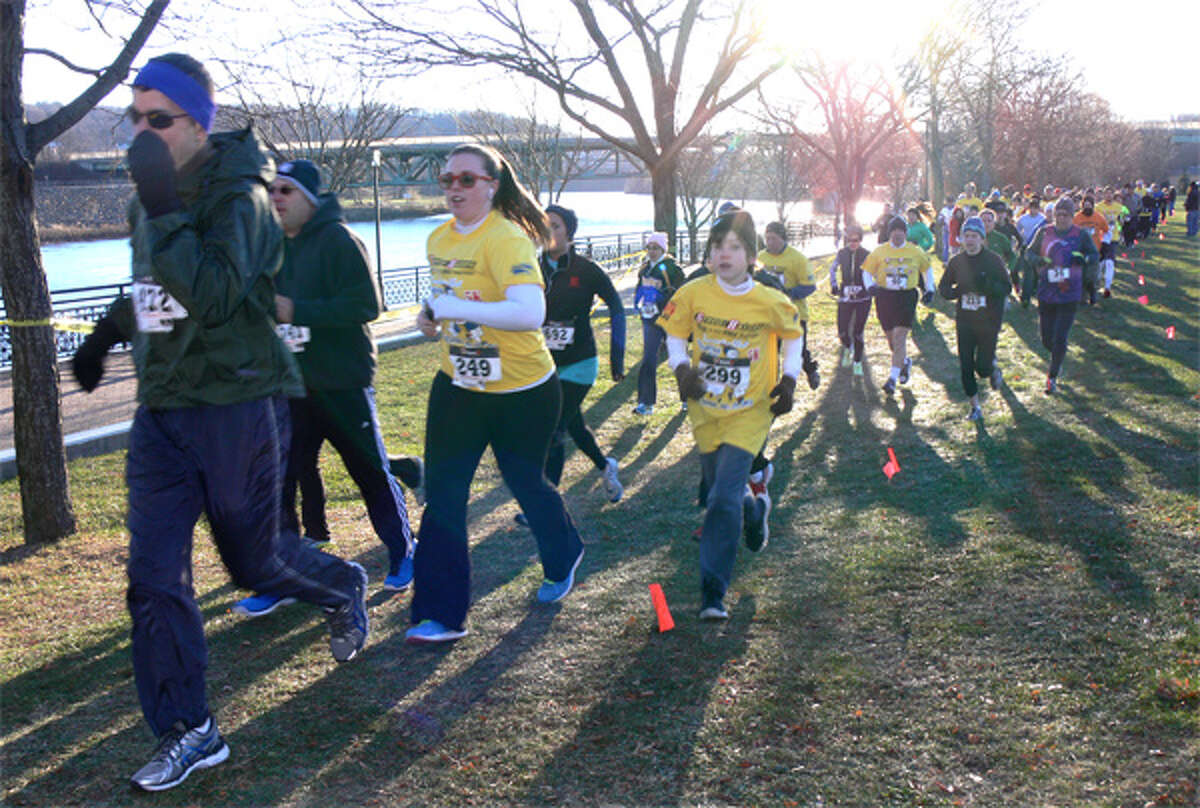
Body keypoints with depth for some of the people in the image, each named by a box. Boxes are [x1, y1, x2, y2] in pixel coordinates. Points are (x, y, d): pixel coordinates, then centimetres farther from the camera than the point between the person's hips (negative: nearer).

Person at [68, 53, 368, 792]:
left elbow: (212, 296, -27)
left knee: (254, 558, 7)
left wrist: (162, 209, -27)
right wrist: (108, 332, 30)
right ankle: (188, 731, 13)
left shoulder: (237, 196, -13)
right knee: (154, 576, 0)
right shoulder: (150, 201, 10)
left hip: (237, 405, -6)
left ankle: (344, 588, 41)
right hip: (162, 407, 7)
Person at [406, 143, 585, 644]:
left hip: (522, 392, -6)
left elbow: (530, 313, -35)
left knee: (526, 483, 14)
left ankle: (562, 561, 47)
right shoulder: (438, 239, 3)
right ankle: (440, 615, 7)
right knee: (442, 495, -2)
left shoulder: (507, 239, -22)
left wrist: (454, 308, -33)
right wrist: (431, 317, 0)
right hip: (457, 386, 6)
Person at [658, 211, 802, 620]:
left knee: (724, 499, -14)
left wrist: (789, 379, 0)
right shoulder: (693, 294, -9)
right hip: (705, 412, 3)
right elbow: (675, 333, 6)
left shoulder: (770, 302, -10)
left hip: (750, 413, -3)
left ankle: (713, 592, -6)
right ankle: (755, 509, 54)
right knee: (719, 491, 17)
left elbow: (793, 334, 10)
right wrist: (681, 367, -12)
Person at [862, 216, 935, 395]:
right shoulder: (879, 251, 1)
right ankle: (905, 363, 42)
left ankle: (893, 378, -11)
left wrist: (929, 289, 14)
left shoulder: (916, 252, 2)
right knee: (892, 340, 11)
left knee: (899, 338, -13)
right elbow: (867, 271, 8)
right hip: (885, 297, 2)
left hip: (906, 297, -2)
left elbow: (926, 268, 19)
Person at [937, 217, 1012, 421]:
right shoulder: (956, 262, 5)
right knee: (966, 367, 1)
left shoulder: (993, 260, -4)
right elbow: (943, 288, 10)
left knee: (982, 367, -4)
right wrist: (957, 291, -11)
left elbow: (1007, 287, -5)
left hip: (988, 322, -3)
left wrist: (988, 285, -24)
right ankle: (975, 407, 16)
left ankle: (993, 368, 34)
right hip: (964, 322, 3)